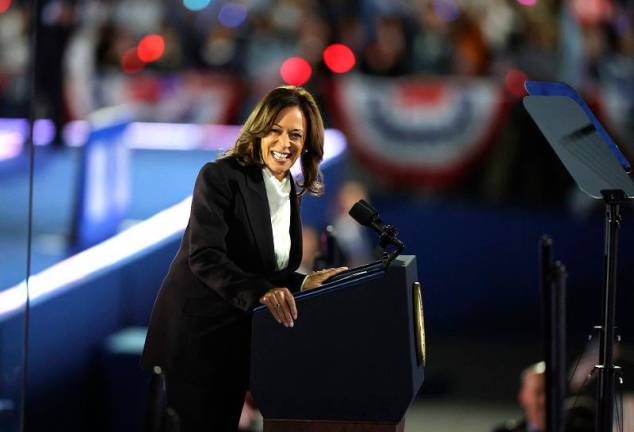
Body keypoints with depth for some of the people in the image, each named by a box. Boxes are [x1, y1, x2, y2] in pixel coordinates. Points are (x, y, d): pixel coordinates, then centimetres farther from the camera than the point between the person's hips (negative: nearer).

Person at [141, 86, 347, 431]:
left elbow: (269, 272, 12)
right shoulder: (220, 177, -14)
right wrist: (260, 292, -39)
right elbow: (204, 257, -26)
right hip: (193, 335, -7)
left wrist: (302, 284, -7)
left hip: (237, 341, 7)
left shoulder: (291, 192, 9)